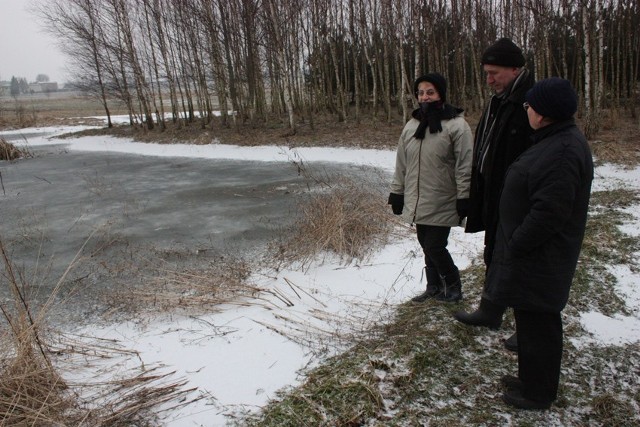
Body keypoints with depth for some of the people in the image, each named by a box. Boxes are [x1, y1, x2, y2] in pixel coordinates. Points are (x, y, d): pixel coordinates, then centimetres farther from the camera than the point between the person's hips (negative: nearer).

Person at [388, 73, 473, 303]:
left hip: (442, 204, -5)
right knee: (427, 246, 13)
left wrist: (464, 198, -13)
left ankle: (452, 286, 20)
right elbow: (402, 163, 13)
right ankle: (434, 287, 32)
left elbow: (465, 166, -11)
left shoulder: (456, 124, -9)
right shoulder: (412, 125, 9)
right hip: (417, 202, 6)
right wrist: (397, 192, 13)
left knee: (435, 247, -5)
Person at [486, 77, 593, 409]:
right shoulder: (555, 141, 10)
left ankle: (538, 393, 20)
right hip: (533, 254, 10)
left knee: (537, 322, 3)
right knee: (531, 320, 20)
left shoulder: (564, 151, -23)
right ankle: (531, 379, 37)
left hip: (539, 258, -10)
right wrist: (514, 244, 18)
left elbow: (549, 212, -27)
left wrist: (516, 245, -18)